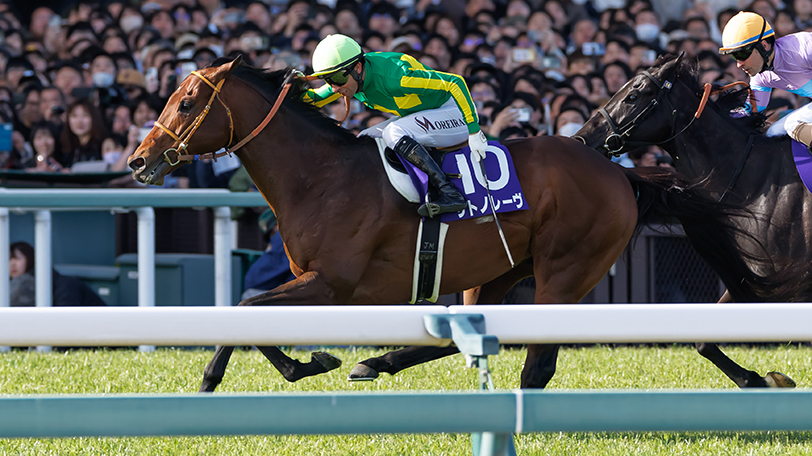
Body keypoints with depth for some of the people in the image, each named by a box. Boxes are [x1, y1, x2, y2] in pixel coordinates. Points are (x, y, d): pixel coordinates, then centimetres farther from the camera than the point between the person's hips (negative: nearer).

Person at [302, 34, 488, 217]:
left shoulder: (392, 77, -32)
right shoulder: (346, 75, -8)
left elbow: (455, 83, -30)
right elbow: (316, 99, 9)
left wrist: (474, 132, -29)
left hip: (456, 114, -9)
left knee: (394, 133, -30)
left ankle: (449, 194, -32)